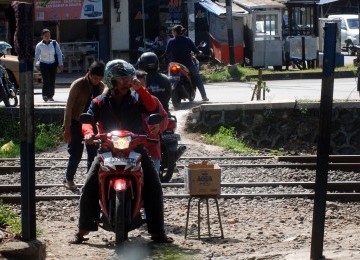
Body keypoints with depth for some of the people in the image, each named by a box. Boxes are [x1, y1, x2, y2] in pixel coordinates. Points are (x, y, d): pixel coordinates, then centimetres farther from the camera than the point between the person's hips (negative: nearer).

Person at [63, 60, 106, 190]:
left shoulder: (101, 87, 0)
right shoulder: (78, 85, -14)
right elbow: (69, 107, -12)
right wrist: (67, 128, -14)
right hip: (77, 124, -4)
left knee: (93, 153, 3)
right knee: (76, 154, -4)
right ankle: (68, 179, 14)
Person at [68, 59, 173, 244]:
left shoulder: (135, 100, 5)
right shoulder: (100, 102, 3)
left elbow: (151, 107, -12)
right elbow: (88, 119, -10)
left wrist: (140, 89, -23)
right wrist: (88, 132, -32)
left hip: (136, 148, 1)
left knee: (154, 187, -10)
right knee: (89, 187, -14)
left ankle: (157, 231, -5)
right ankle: (83, 230, -5)